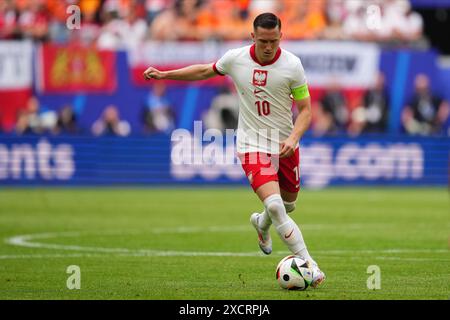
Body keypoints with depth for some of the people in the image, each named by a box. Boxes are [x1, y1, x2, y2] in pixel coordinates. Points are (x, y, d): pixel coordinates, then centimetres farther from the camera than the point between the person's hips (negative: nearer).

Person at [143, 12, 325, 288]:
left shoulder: (292, 64, -11)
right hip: (253, 145, -2)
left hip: (285, 144, 2)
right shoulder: (235, 58, -8)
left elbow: (305, 110, -6)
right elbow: (205, 71, 13)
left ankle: (261, 224, 55)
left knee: (288, 203, 20)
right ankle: (308, 263, -21)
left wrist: (293, 137, -23)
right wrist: (164, 74, 13)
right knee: (274, 205, -22)